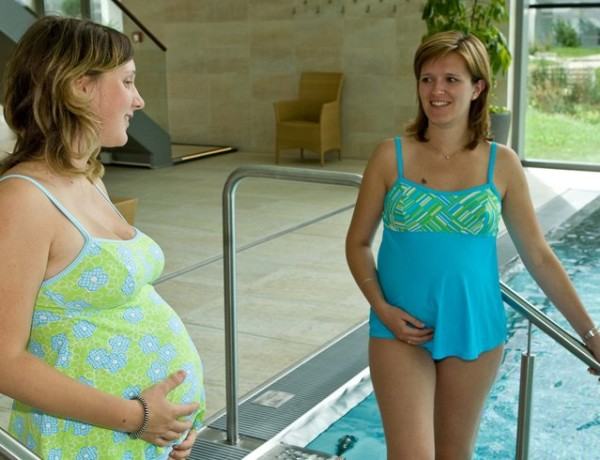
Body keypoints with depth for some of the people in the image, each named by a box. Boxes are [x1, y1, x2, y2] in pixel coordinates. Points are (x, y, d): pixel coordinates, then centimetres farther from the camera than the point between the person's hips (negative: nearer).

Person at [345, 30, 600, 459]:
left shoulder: (502, 164, -1)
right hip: (401, 331, -1)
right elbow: (358, 243, 2)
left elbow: (539, 256, 3)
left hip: (475, 332, 2)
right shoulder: (391, 156, -4)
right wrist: (382, 307, -12)